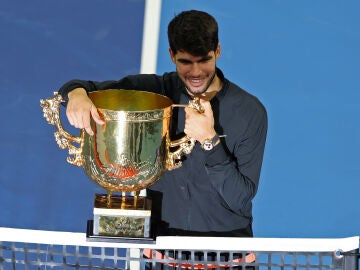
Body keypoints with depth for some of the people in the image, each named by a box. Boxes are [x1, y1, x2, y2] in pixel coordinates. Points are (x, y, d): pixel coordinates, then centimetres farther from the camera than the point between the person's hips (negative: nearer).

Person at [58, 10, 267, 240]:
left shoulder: (250, 111, -9)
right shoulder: (156, 90, -1)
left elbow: (241, 199, -12)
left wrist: (210, 140, -23)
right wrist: (77, 93, -22)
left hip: (226, 237, -3)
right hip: (162, 232, 3)